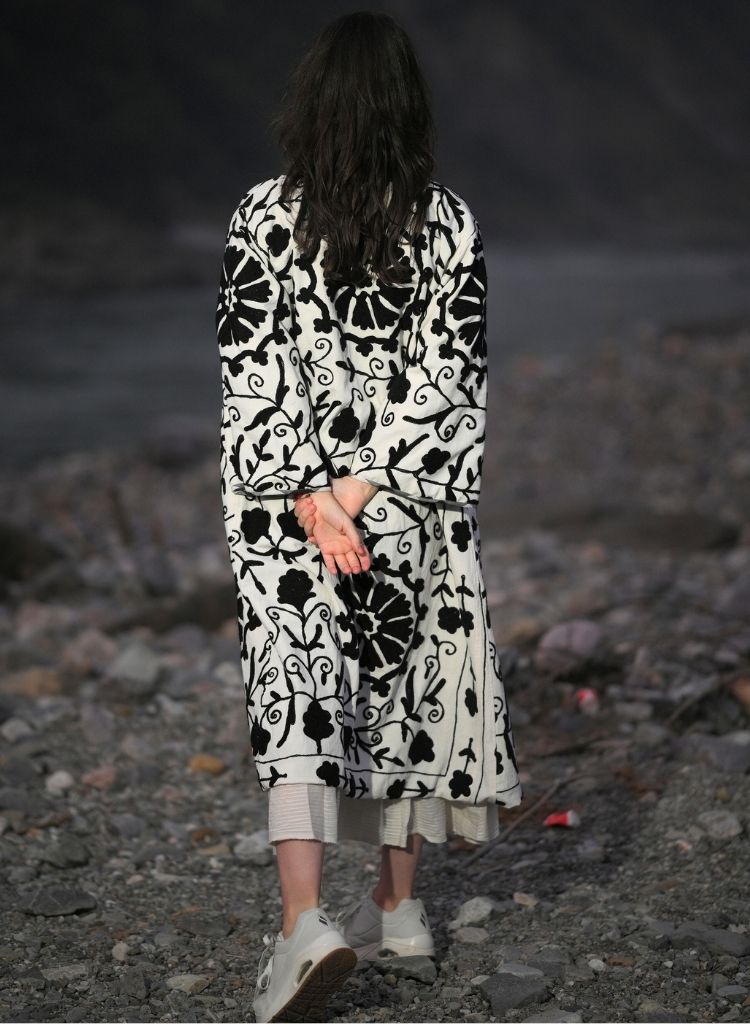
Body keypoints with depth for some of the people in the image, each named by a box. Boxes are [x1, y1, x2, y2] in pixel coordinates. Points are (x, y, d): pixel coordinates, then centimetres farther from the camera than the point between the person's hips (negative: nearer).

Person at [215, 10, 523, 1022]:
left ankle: (304, 920, -19)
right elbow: (449, 377, -7)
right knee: (401, 678, 15)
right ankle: (397, 904, 26)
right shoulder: (449, 221, -3)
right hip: (413, 501, 2)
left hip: (283, 493, -2)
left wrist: (311, 497, -10)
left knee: (294, 683, -3)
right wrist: (367, 486, -9)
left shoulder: (263, 215, -6)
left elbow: (255, 367, -10)